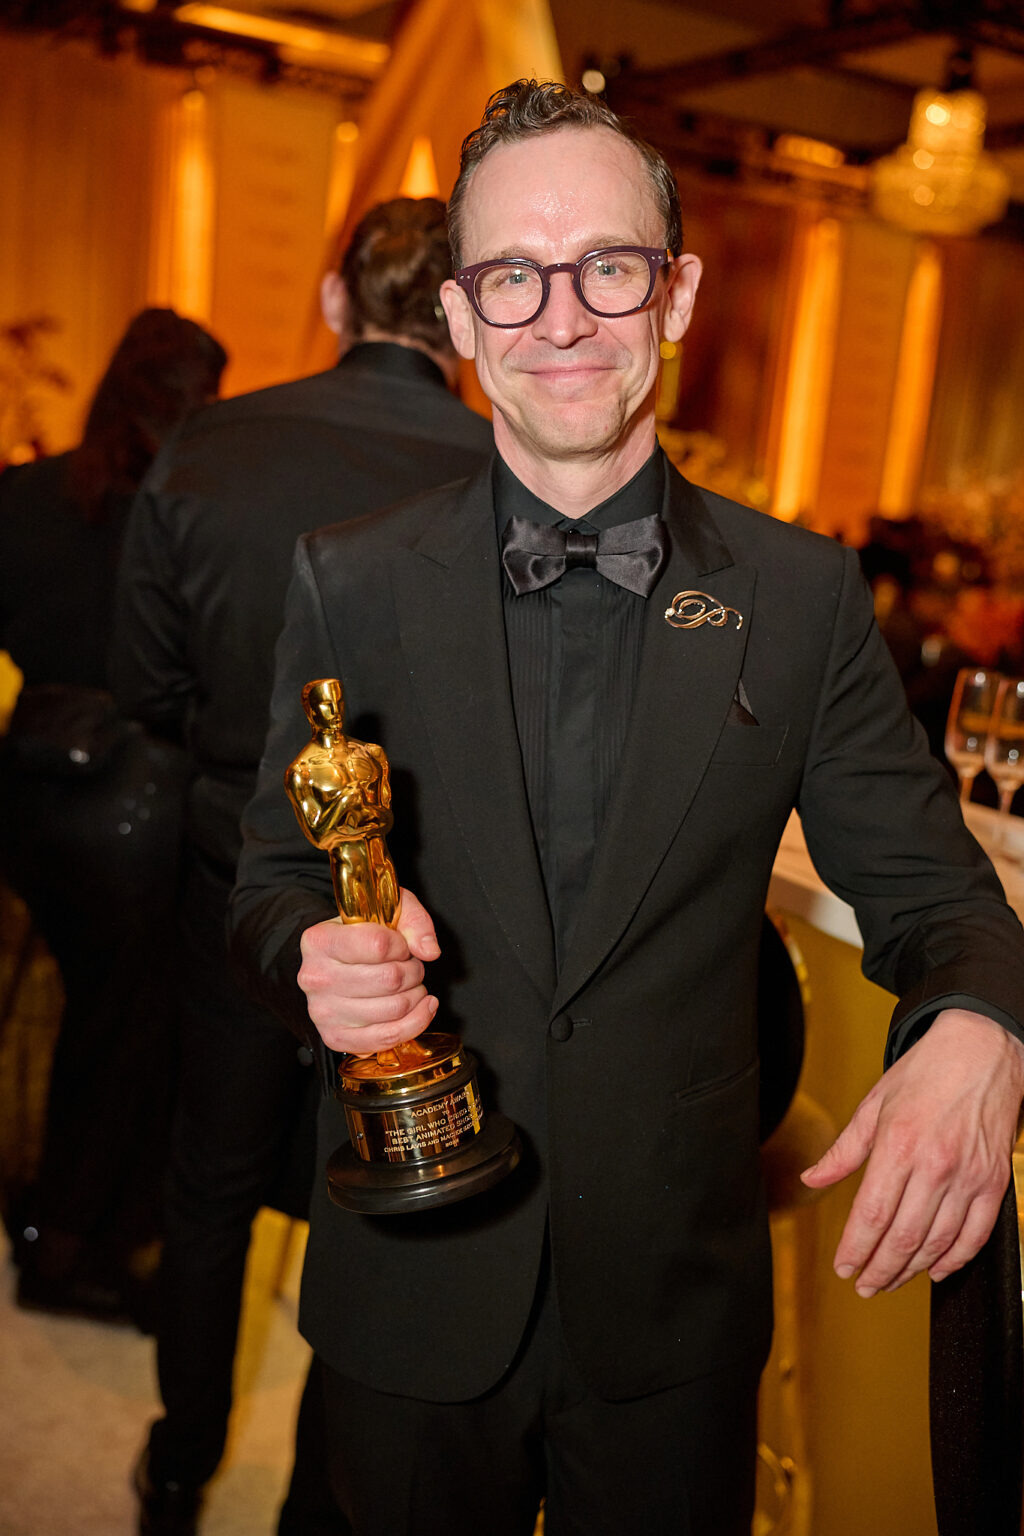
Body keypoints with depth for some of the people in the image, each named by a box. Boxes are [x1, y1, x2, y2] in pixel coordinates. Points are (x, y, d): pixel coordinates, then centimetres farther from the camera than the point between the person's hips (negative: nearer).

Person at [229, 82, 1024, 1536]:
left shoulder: (804, 596, -6)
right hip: (414, 1298, 0)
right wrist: (319, 958, -24)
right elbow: (276, 881, 0)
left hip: (674, 1311, 0)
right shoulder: (351, 582, -6)